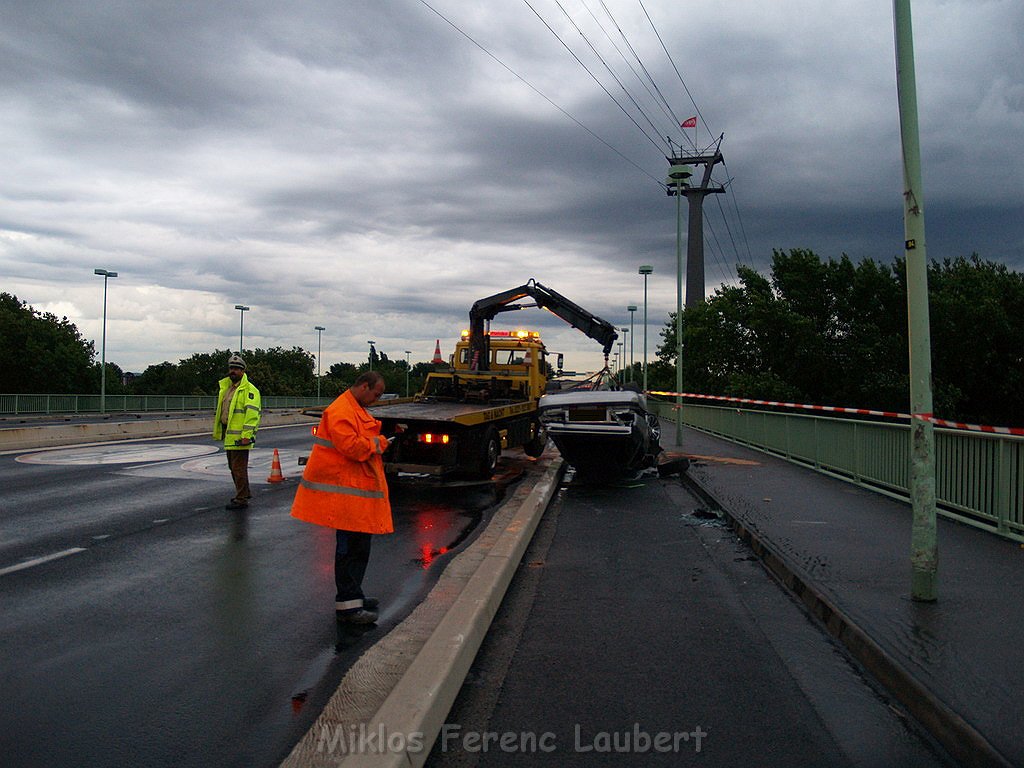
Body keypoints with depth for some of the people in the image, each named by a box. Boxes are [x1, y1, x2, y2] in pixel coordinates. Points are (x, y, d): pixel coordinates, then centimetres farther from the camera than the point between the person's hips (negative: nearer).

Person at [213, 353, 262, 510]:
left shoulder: (249, 390, -13)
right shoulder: (226, 388, 17)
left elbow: (252, 413, -20)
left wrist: (246, 435, -24)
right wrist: (219, 431, 22)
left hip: (240, 437, -10)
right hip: (229, 435, 10)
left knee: (239, 468, -6)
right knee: (234, 467, 19)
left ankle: (241, 499, 1)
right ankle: (244, 493, 32)